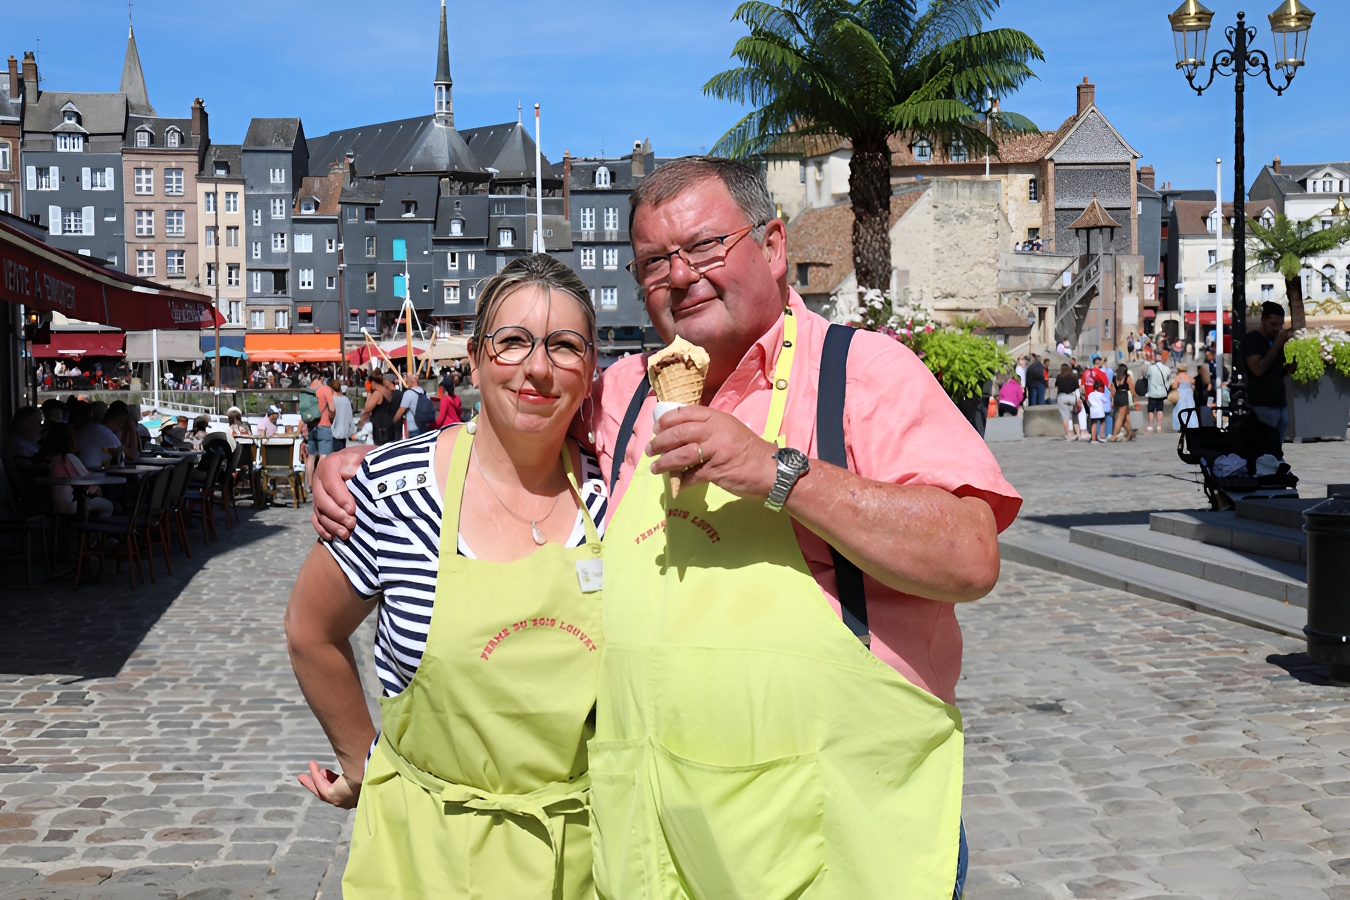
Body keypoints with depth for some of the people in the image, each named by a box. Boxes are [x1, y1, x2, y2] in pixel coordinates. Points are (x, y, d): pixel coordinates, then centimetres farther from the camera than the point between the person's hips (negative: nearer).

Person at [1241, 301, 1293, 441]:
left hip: (1281, 405, 7)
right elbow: (1258, 369, -19)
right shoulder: (1251, 339, -6)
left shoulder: (1276, 340, 15)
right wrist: (1278, 343, -17)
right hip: (1262, 407, -7)